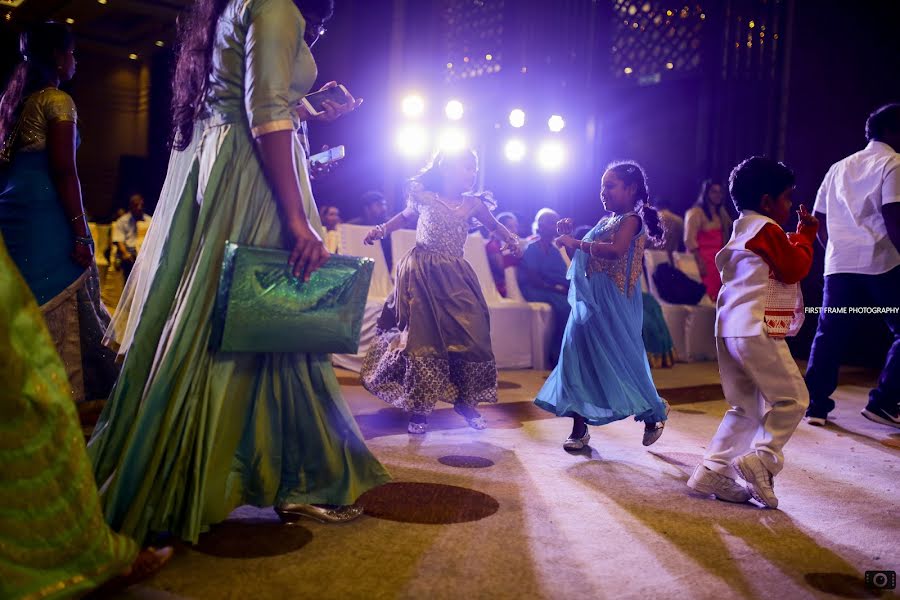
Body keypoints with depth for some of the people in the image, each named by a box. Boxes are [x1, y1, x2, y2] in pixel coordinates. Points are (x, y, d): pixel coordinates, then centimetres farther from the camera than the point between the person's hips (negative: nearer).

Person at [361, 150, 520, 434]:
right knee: (423, 337, -2)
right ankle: (420, 407, 10)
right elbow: (405, 216, 17)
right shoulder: (424, 197, -1)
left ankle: (467, 401, 14)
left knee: (471, 334, -5)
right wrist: (381, 230, 3)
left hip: (455, 278, 3)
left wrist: (510, 238, 6)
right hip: (423, 275, -3)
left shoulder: (473, 204, 7)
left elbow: (493, 225, 23)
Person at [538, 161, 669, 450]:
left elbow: (616, 250, -28)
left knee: (620, 359, -1)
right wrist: (570, 236, 8)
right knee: (579, 356, 4)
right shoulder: (605, 221, 17)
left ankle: (654, 412, 23)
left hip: (613, 304, -8)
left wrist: (576, 243, -25)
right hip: (589, 300, 8)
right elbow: (585, 257, 22)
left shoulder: (631, 219, -8)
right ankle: (579, 429, 12)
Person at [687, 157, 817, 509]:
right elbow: (795, 269, -9)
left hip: (730, 331, 10)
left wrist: (800, 236, 20)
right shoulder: (767, 229, -7)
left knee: (745, 407, 13)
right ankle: (762, 459, -8)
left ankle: (714, 471, 10)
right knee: (791, 398, 0)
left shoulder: (743, 230, 22)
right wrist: (805, 236, 5)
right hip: (757, 331, -10)